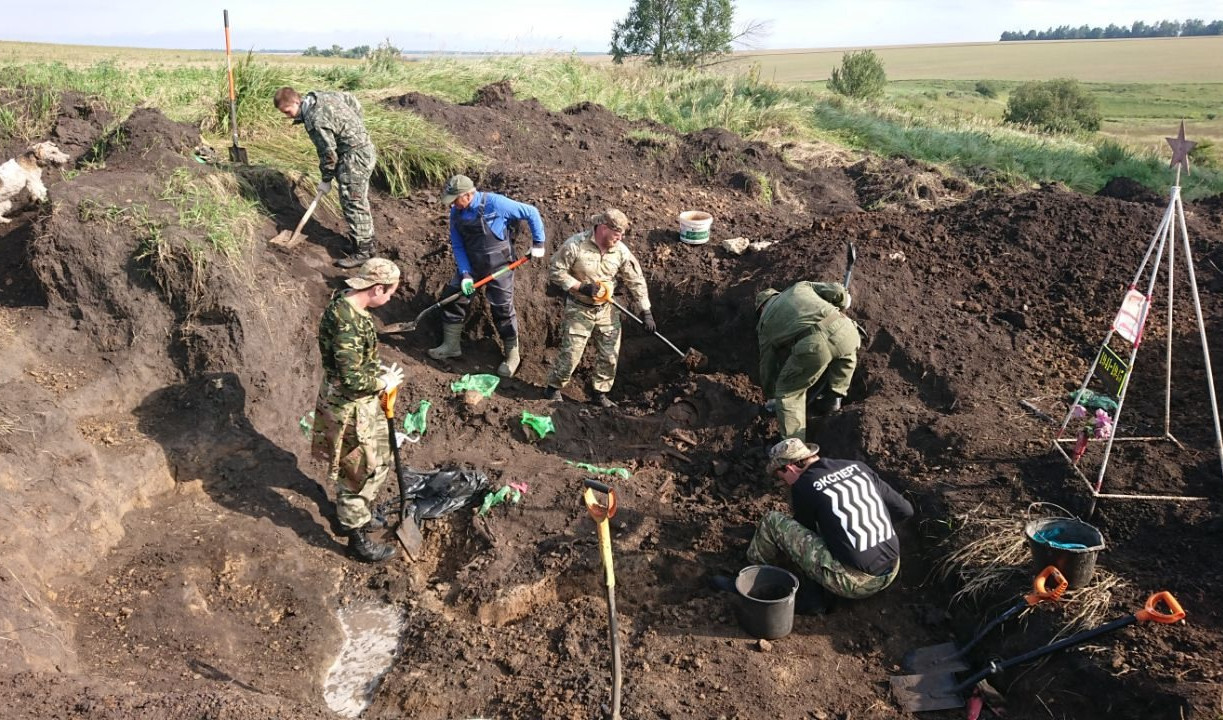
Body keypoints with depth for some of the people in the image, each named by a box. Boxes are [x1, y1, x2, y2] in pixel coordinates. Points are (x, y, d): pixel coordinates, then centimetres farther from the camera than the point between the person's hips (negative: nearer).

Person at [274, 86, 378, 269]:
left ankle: (362, 251, -2)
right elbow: (353, 101, 17)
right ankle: (367, 242, 26)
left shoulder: (315, 120, -22)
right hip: (364, 148, 10)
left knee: (352, 203, -7)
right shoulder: (322, 96, 5)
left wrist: (326, 179, -5)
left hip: (354, 157, -10)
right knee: (359, 200, 17)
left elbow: (329, 153, -18)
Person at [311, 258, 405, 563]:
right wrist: (384, 382, -13)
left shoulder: (345, 300, -1)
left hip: (363, 401, 10)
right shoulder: (348, 324, -32)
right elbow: (353, 380, -29)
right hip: (349, 408, -10)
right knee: (359, 472, 8)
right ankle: (357, 539, 28)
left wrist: (378, 369, 4)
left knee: (380, 455, 27)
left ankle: (351, 512, 48)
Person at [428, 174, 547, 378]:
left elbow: (531, 213, -15)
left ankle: (512, 356, 18)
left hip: (498, 265, -5)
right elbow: (457, 246, -2)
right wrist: (464, 274, -12)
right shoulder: (456, 212, -5)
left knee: (503, 310, 1)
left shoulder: (495, 203, -23)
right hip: (471, 264, 5)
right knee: (453, 298, 5)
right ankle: (451, 345, 24)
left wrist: (538, 243, -13)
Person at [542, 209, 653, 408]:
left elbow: (636, 281, -1)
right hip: (579, 309, -4)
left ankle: (600, 393, 28)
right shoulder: (575, 245, -18)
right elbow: (556, 271, -12)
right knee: (570, 353, -1)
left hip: (607, 309, 4)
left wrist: (646, 311, -4)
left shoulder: (621, 251, -8)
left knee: (609, 355, 9)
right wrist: (580, 287, -21)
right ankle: (553, 388, 22)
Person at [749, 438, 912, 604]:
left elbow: (805, 531, 11)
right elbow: (905, 510, 13)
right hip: (891, 572, 7)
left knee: (773, 522, 1)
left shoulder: (803, 486, -7)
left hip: (855, 582, -6)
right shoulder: (857, 467, 7)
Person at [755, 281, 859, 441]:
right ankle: (833, 398, 44)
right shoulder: (800, 287, 35)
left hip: (812, 344, -3)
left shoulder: (765, 322, 29)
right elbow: (837, 290, 21)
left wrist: (770, 398, 50)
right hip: (844, 328, 3)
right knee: (847, 350, 41)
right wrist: (843, 303, 45)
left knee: (787, 392, 18)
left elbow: (767, 365, 34)